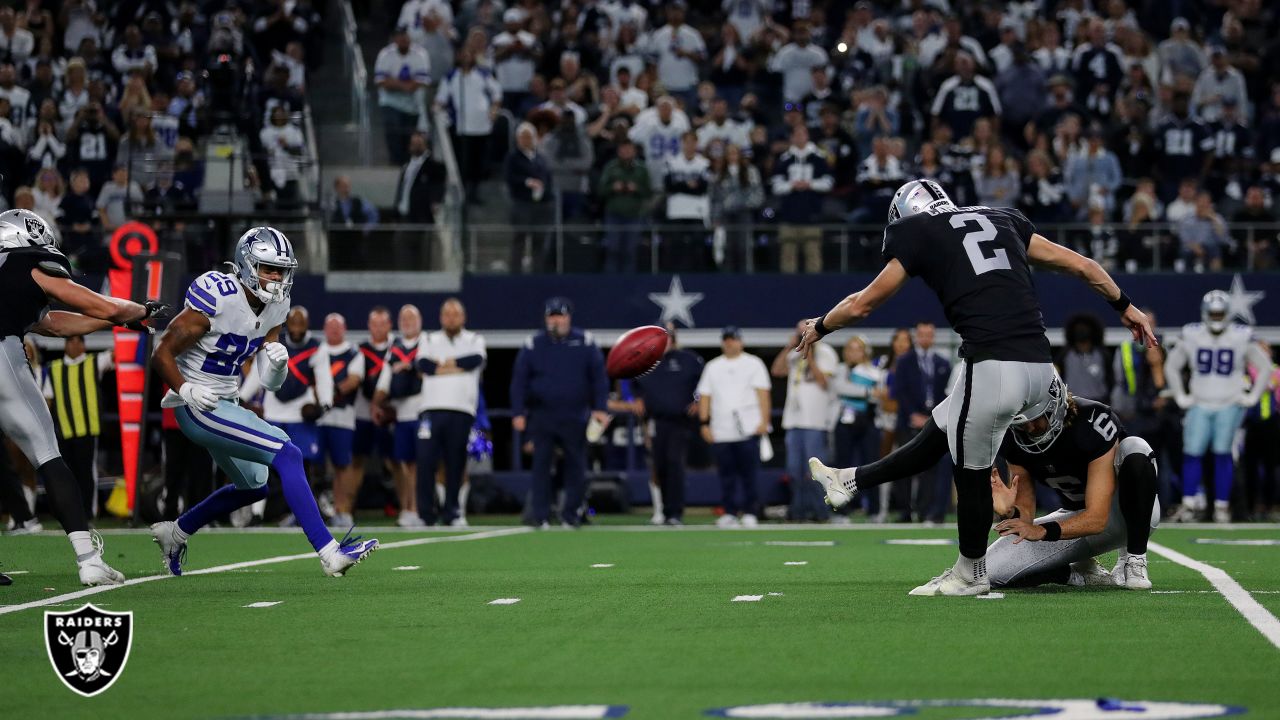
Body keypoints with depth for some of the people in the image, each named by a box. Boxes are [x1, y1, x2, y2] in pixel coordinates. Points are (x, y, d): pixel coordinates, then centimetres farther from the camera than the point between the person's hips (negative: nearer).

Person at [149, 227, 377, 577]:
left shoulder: (275, 307, 3)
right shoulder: (218, 298, -21)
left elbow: (270, 381, 5)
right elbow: (162, 354, -16)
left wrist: (278, 362, -17)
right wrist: (185, 390, -32)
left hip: (225, 403, 10)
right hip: (199, 408, -10)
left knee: (253, 486, 25)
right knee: (288, 456, -19)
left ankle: (174, 533, 40)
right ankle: (329, 554, -22)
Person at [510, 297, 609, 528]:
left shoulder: (585, 342, 3)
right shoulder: (533, 345, 3)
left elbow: (599, 377, 4)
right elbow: (519, 380, 4)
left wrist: (599, 409, -4)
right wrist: (518, 413, -4)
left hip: (575, 418, 0)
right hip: (542, 416, 0)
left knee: (576, 465, 2)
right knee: (541, 465, -2)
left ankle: (571, 513, 9)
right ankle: (540, 515, 0)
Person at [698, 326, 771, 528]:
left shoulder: (753, 363, 8)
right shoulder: (712, 367, 17)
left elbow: (762, 394, 1)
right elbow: (705, 396, 14)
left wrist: (764, 421, -10)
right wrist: (704, 424, 3)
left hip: (748, 429, -3)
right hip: (721, 432, 3)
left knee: (749, 473, -6)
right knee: (726, 475, 1)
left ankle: (749, 513, -1)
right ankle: (729, 513, 5)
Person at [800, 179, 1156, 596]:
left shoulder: (917, 233, 7)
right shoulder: (1002, 220, 22)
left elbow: (863, 305, 16)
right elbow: (1080, 265, 25)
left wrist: (820, 327, 34)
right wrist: (1125, 307, 38)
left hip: (992, 367, -7)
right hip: (1040, 368, 7)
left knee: (971, 471, 12)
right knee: (939, 435, 21)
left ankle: (971, 574, 25)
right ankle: (852, 482, 36)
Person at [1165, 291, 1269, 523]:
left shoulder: (1241, 337, -4)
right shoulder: (1191, 336, 0)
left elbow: (1265, 366, 5)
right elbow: (1171, 366, 13)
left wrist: (1253, 396, 0)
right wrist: (1180, 396, 8)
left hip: (1230, 406, -2)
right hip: (1200, 406, 2)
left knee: (1222, 453, -7)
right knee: (1192, 453, -7)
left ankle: (1222, 506, 1)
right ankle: (1190, 504, -1)